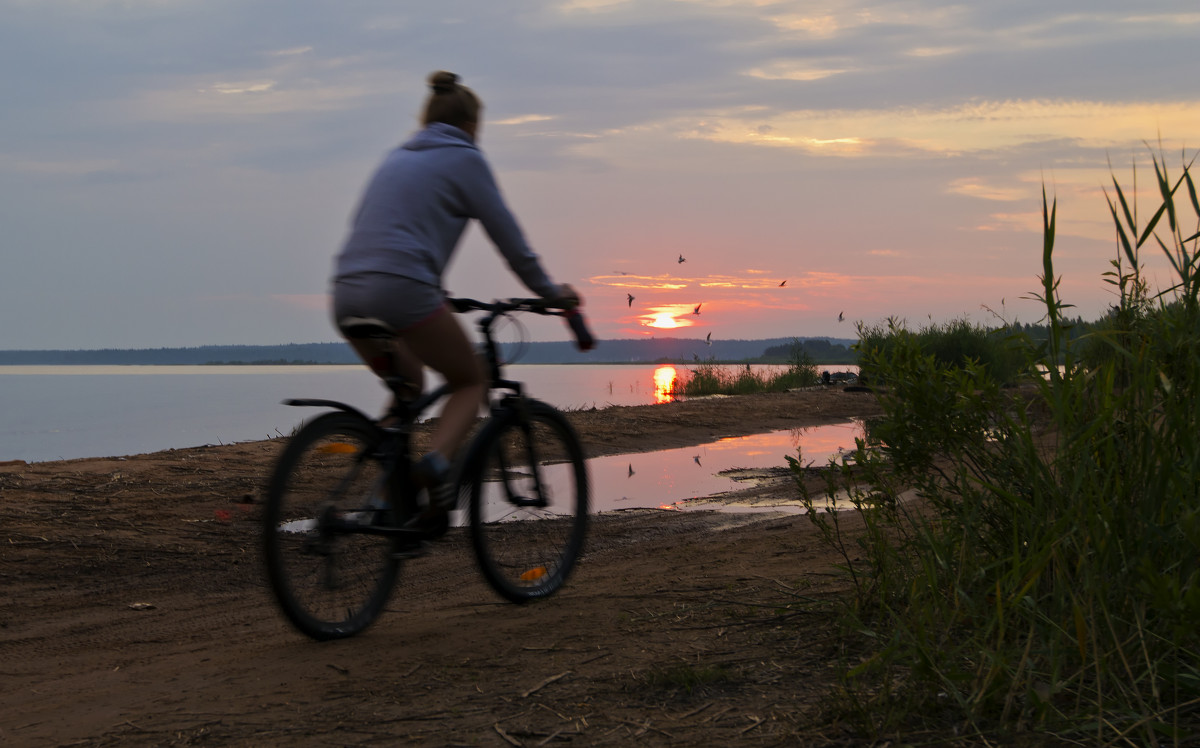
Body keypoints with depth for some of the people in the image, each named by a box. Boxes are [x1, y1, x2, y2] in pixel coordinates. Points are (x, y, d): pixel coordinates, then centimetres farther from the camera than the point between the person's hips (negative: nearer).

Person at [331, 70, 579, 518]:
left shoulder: (397, 158, 26)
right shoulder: (465, 159, 7)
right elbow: (507, 235, 7)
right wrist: (549, 291, 20)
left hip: (348, 292, 7)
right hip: (401, 288, -7)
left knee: (408, 385, 27)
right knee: (471, 382, 11)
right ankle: (436, 462, -15)